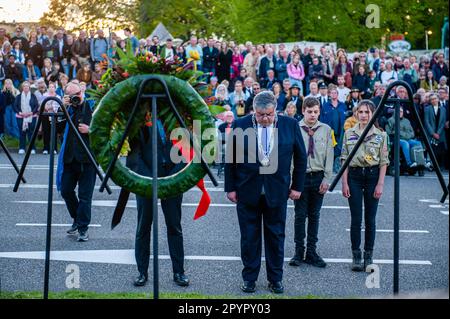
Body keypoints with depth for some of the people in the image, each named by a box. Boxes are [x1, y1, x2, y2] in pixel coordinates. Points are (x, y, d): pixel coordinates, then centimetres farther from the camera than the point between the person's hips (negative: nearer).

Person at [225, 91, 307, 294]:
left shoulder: (290, 125, -4)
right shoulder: (240, 125, -6)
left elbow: (300, 157, 5)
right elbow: (230, 158, 1)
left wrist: (297, 186, 4)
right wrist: (230, 187, 0)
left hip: (277, 191, 1)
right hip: (247, 191, 0)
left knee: (276, 236, 9)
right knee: (249, 236, 7)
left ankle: (275, 279, 21)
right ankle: (249, 278, 19)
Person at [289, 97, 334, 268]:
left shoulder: (326, 130, 2)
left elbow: (329, 156, 3)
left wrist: (326, 179, -3)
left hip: (318, 177, 2)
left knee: (314, 215, 9)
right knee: (300, 215, 3)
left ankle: (311, 252, 16)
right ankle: (299, 251, 12)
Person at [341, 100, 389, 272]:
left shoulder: (381, 135, 2)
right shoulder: (349, 134, 4)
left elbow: (384, 162, 1)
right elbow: (344, 160, 4)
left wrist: (380, 184, -6)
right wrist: (344, 182, -3)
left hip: (372, 175, 0)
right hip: (354, 176, 0)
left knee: (370, 220, 4)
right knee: (356, 219, 1)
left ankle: (368, 256, 13)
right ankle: (356, 256, 8)